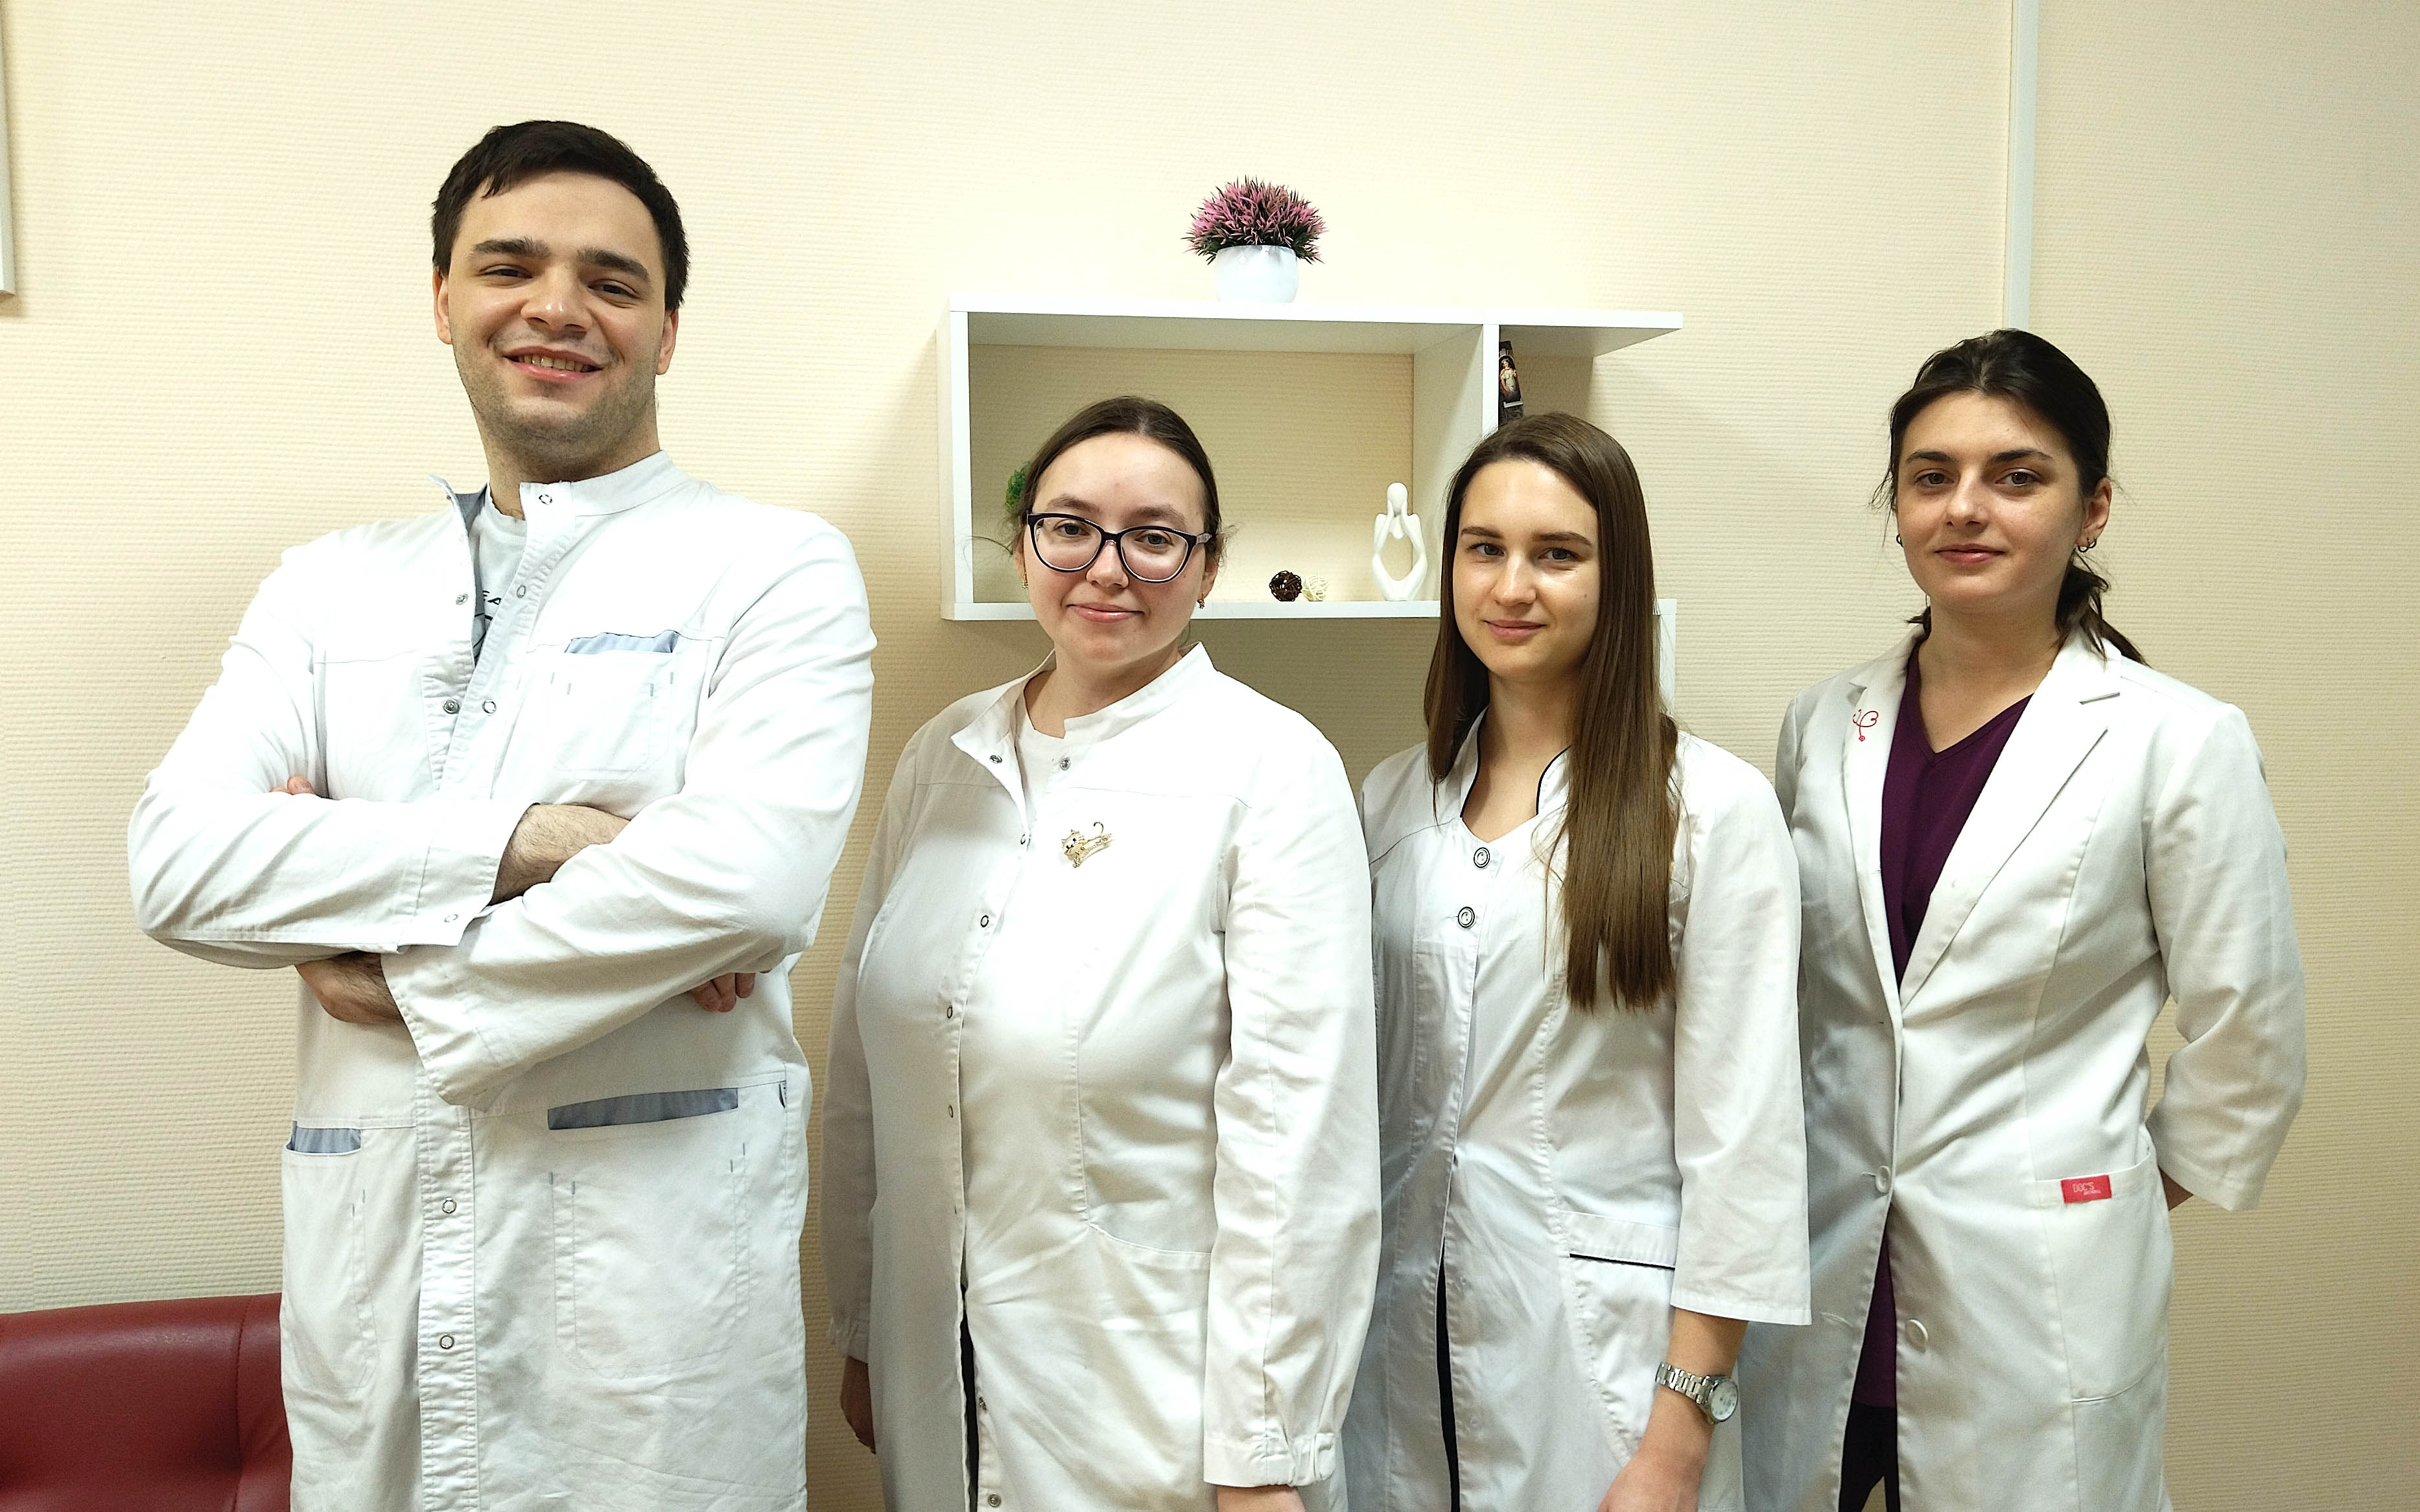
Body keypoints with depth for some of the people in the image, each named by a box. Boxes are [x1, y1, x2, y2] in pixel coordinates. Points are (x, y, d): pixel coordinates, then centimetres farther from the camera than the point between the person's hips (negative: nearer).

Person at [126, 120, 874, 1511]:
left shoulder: (776, 567, -3)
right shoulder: (333, 586, 11)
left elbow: (749, 875, -19)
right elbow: (178, 860, -3)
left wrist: (397, 968, -9)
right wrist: (527, 839, -15)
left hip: (654, 1262, -3)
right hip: (371, 1249, 4)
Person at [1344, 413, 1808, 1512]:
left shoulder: (1714, 808, -9)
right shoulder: (1392, 800, 4)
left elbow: (1743, 1137, -10)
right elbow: (1365, 1084, 10)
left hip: (1604, 1335, -4)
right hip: (1409, 1331, 4)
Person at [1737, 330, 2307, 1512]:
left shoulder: (2180, 742, -9)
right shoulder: (1823, 725, 2)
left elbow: (2247, 1039, -1)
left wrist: (2140, 1198, 7)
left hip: (2039, 1287, -3)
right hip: (1821, 1274, 3)